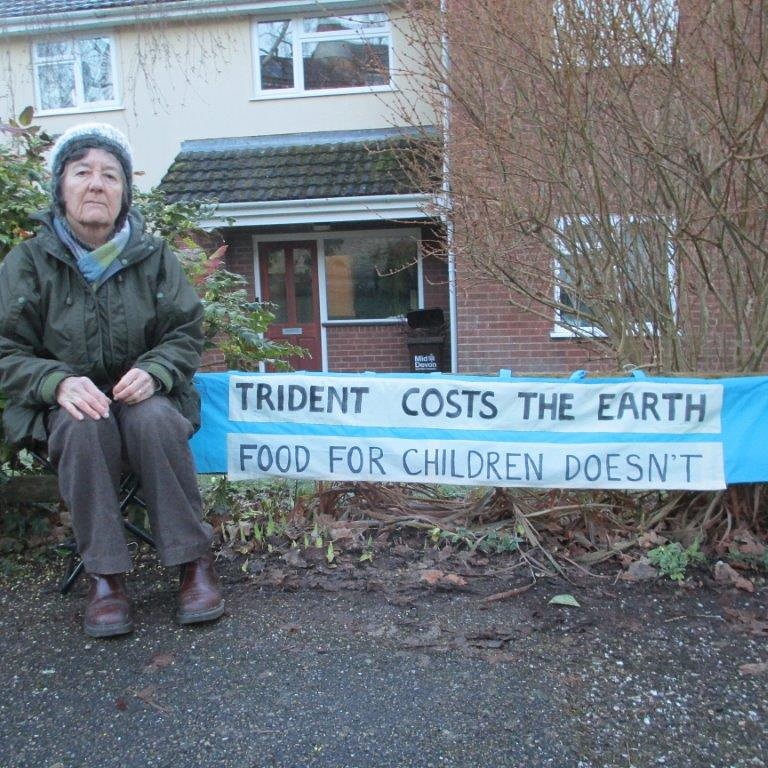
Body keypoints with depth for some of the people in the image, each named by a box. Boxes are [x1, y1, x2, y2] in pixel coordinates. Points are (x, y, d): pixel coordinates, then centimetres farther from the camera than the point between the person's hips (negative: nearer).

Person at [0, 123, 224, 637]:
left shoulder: (154, 257, 2)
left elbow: (187, 334, 3)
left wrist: (153, 371, -19)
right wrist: (58, 382, -23)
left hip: (145, 397, 1)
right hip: (66, 406, 0)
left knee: (154, 419, -34)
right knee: (85, 428, -35)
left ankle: (194, 561, -22)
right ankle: (105, 576, -25)